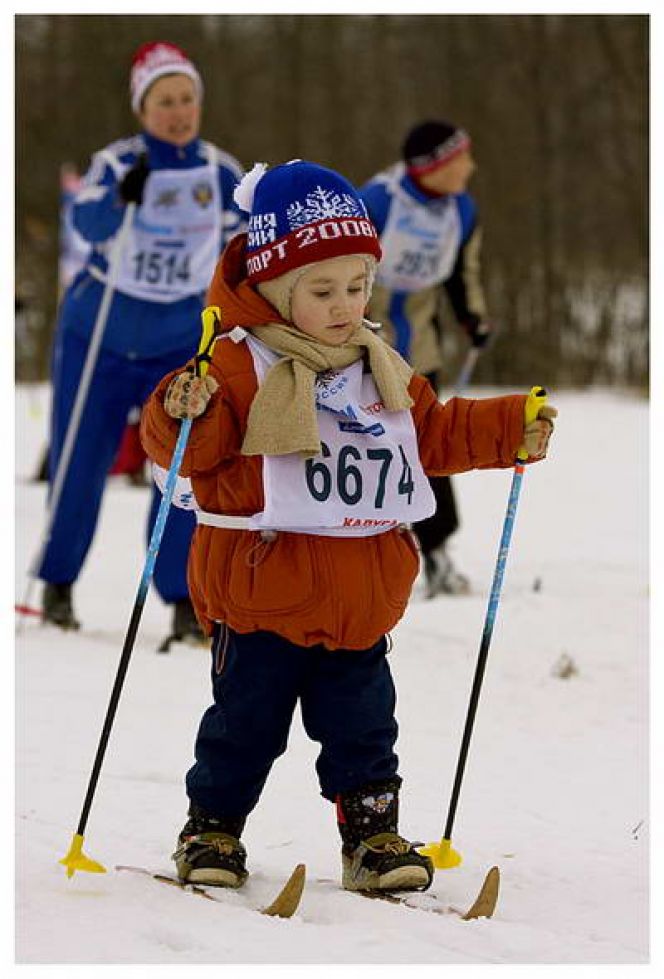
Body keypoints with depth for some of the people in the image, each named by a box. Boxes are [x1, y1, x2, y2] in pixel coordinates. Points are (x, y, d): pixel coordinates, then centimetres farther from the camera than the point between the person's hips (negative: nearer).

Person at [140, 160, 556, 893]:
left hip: (359, 606, 5)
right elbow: (192, 450, -18)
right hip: (261, 600, -5)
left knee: (363, 728, 11)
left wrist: (509, 432, 14)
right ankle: (213, 828, 20)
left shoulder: (381, 369, 11)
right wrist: (183, 416, -39)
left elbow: (435, 433, 22)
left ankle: (373, 831, 21)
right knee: (244, 727, 5)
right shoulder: (241, 365, -12)